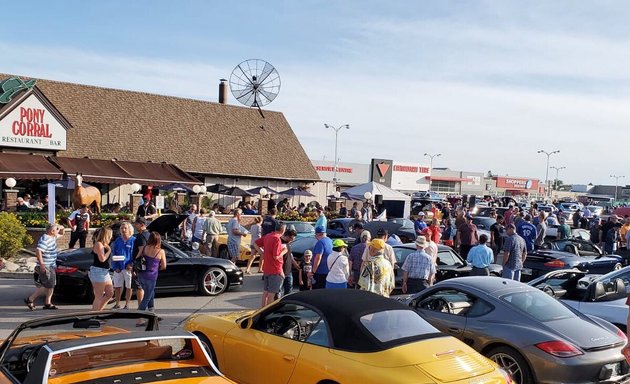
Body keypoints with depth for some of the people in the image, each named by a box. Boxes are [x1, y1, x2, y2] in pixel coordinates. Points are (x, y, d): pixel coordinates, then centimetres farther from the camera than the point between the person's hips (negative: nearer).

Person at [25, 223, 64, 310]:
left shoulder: (52, 237, 10)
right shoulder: (44, 239, -19)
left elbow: (61, 234, 29)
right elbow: (38, 251, -28)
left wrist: (61, 228, 6)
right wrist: (41, 264, -30)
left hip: (51, 266, 10)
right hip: (45, 267, -10)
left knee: (51, 285, 13)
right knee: (48, 286, -10)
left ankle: (47, 303, 20)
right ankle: (30, 300, -2)